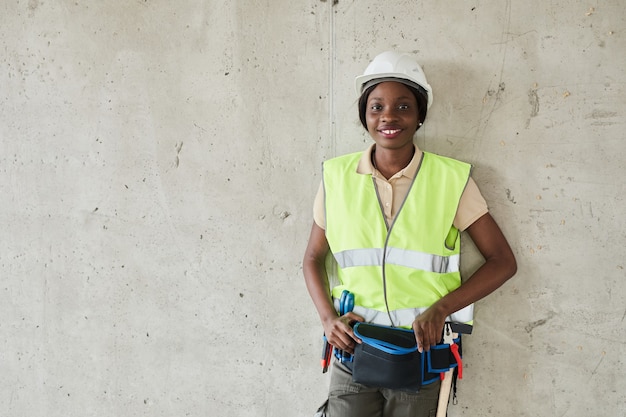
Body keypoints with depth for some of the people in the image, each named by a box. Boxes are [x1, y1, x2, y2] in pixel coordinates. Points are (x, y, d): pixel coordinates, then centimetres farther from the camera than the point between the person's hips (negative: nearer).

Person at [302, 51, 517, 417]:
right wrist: (328, 318, -8)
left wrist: (440, 309, -16)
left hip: (422, 352, -1)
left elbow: (503, 261, -3)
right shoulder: (338, 176, -1)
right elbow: (313, 258, 9)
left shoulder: (451, 178, -6)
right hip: (353, 347, 1)